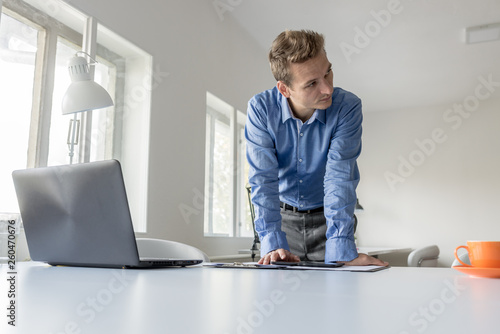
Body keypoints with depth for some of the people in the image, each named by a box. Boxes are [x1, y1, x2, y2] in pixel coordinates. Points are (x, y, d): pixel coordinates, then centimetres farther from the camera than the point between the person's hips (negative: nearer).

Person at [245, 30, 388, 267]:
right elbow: (263, 178, -22)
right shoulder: (260, 109, -18)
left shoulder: (348, 107, -20)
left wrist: (342, 249, -32)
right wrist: (273, 243, -31)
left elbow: (340, 176, -25)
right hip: (282, 214, 1)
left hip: (328, 216, 0)